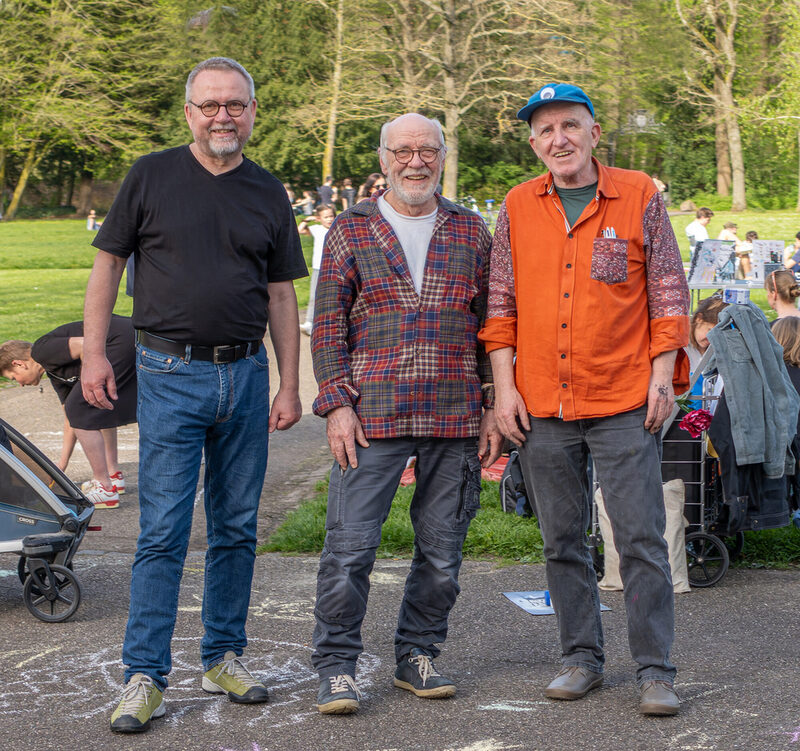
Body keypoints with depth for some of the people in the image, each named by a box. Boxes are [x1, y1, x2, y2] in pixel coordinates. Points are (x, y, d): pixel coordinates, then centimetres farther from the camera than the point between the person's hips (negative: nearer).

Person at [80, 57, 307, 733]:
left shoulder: (269, 194, 9)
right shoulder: (152, 176, 1)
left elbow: (281, 295, 12)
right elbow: (108, 263, 4)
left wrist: (289, 386, 7)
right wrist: (94, 352, -4)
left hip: (246, 376, 3)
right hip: (171, 376, -3)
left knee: (237, 529, 9)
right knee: (163, 532, -6)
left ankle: (224, 657, 22)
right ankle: (145, 677, 1)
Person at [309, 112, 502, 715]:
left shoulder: (471, 232, 11)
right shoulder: (352, 229, 6)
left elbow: (489, 325, 12)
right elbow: (328, 322, 3)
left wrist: (492, 406, 6)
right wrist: (336, 404, -6)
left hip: (456, 419, 2)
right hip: (373, 417, -2)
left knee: (442, 548, 8)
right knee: (350, 546, -4)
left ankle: (418, 655, 24)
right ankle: (337, 666, 8)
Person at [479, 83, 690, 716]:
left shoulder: (639, 196, 1)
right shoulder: (518, 208, 7)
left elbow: (669, 290, 3)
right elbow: (501, 303, 10)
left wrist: (662, 377, -4)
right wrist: (505, 386, 2)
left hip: (624, 403, -3)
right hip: (542, 406, 3)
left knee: (642, 539, -3)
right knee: (563, 541, 10)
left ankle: (655, 670, 5)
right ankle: (582, 658, 21)